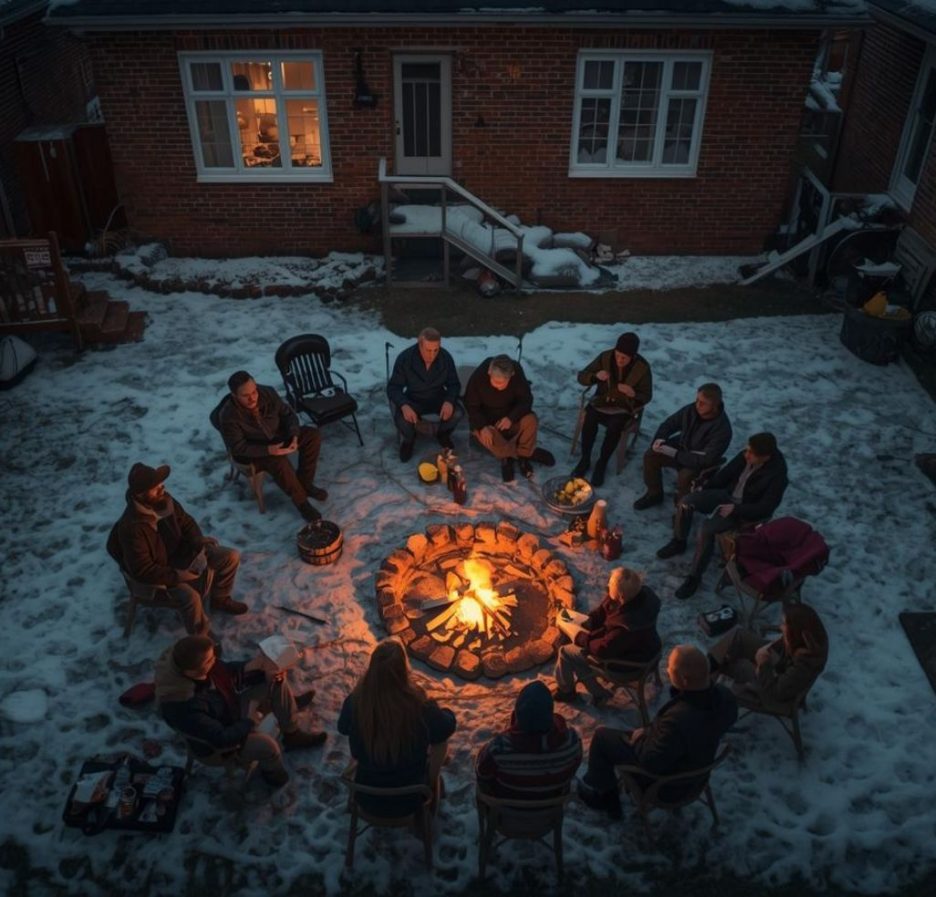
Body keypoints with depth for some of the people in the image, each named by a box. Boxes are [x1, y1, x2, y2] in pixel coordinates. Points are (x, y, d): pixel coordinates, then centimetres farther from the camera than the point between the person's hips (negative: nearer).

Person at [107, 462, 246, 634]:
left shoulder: (164, 500, -13)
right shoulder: (131, 527, -33)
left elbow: (186, 522, 5)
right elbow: (142, 570, -27)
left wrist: (198, 541, -13)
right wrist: (177, 576, -27)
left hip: (180, 551, 7)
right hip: (161, 570, -7)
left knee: (231, 556, -1)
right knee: (191, 597, -32)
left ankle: (220, 599, 24)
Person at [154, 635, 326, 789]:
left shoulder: (184, 662, -21)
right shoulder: (183, 707, -42)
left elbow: (230, 671, -3)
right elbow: (221, 739, -33)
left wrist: (264, 673, -16)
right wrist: (251, 721, -19)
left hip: (231, 705, 7)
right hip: (215, 741, -7)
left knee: (275, 680, -1)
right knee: (266, 744, -29)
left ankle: (292, 735, 18)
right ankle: (272, 771, 9)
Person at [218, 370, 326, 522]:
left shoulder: (268, 393, -17)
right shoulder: (229, 416, -30)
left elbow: (288, 414, -3)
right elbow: (238, 448, -24)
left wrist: (294, 436, -21)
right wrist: (268, 450, -35)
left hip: (277, 438, 6)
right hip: (251, 452, -6)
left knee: (312, 435, -11)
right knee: (279, 462, -34)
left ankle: (305, 483, 0)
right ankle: (300, 500, -13)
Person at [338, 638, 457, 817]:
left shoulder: (355, 703, -24)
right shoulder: (421, 708, -30)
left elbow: (343, 728, 0)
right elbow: (447, 728, -7)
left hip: (367, 800, 2)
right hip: (408, 802, -2)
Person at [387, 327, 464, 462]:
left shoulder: (446, 357, -17)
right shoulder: (404, 358, -22)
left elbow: (454, 384, -7)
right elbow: (393, 387, -17)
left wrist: (449, 401, -29)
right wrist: (404, 405, -38)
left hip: (438, 398, 2)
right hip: (413, 400, -2)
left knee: (457, 413, -26)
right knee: (402, 419, -32)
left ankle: (443, 434, 10)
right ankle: (408, 439, 7)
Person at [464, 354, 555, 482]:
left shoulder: (517, 374, -22)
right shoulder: (477, 377, -26)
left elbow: (526, 400, -16)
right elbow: (471, 406, -17)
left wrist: (511, 418, -34)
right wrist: (482, 426, -34)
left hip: (509, 417, 1)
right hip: (485, 419, -1)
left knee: (530, 419, -28)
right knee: (483, 434, -34)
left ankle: (510, 455, -14)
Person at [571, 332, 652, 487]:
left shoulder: (642, 367, -15)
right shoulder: (605, 357, -12)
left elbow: (647, 396, -6)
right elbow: (581, 377, -6)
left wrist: (633, 394, -28)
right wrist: (595, 376, -29)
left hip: (623, 408, -2)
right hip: (602, 402, 2)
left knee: (614, 427, -33)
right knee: (589, 419, -30)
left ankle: (601, 464, -12)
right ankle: (585, 459, -11)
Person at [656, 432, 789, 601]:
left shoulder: (777, 475, -27)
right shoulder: (746, 456, -10)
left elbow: (766, 508, -22)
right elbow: (726, 473, 6)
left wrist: (735, 509, -25)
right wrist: (703, 491, 7)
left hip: (744, 510, -6)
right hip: (728, 494, 7)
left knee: (706, 529, -28)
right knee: (686, 502, -11)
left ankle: (694, 577, -13)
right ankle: (678, 542, 14)